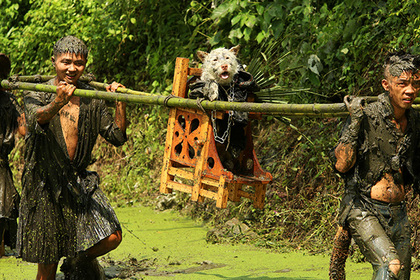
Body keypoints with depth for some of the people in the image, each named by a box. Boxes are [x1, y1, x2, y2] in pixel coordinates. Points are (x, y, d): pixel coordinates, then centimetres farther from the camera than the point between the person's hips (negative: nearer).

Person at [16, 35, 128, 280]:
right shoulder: (37, 94, -4)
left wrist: (120, 103, -13)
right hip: (46, 186, -3)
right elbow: (36, 119, -26)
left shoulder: (92, 100, 6)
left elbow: (117, 138, 2)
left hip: (81, 183, 3)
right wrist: (56, 104, -47)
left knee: (111, 238, -15)